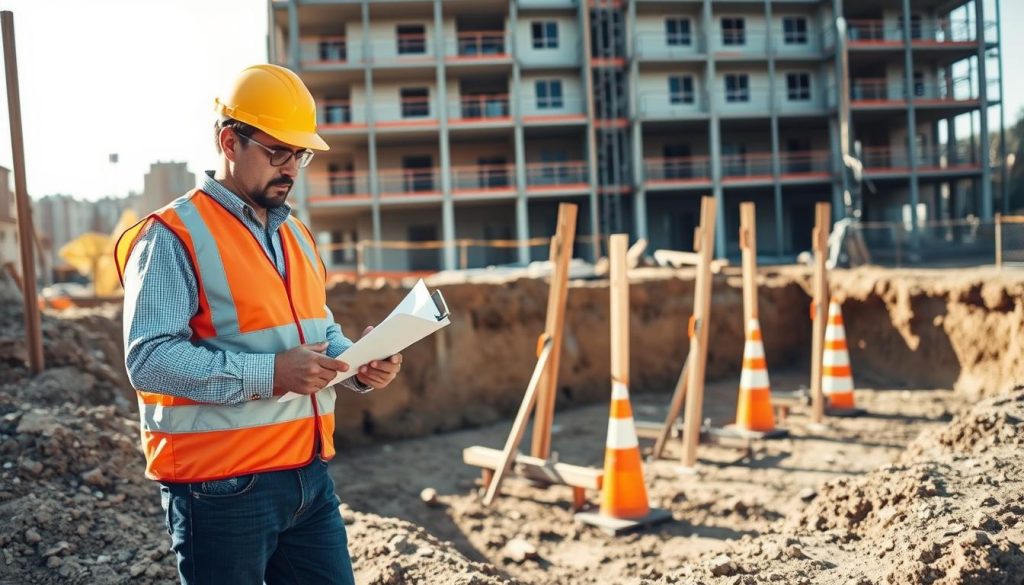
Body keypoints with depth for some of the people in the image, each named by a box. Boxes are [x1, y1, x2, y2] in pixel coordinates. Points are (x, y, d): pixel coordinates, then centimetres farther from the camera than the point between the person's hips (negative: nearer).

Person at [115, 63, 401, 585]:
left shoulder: (296, 235, 14)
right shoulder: (174, 236, -10)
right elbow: (148, 358, -19)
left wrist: (360, 366, 2)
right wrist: (270, 374, -26)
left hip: (310, 475, 7)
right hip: (221, 489, -7)